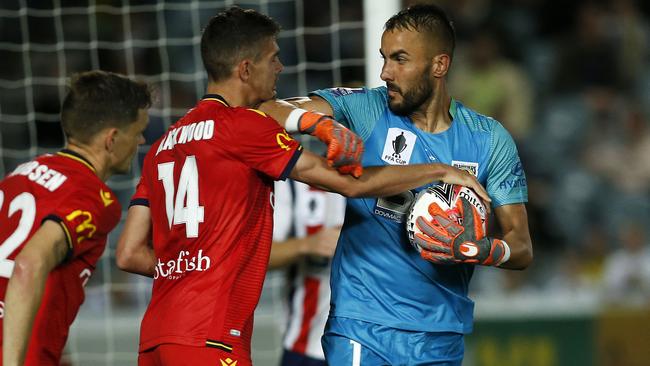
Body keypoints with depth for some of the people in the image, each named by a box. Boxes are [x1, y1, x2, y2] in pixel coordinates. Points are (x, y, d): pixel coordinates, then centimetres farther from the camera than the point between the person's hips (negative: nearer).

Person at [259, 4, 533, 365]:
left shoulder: (490, 140, 2)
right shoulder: (365, 110, -3)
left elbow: (522, 249, 3)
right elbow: (269, 113, -17)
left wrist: (477, 250, -19)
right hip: (361, 326, -2)